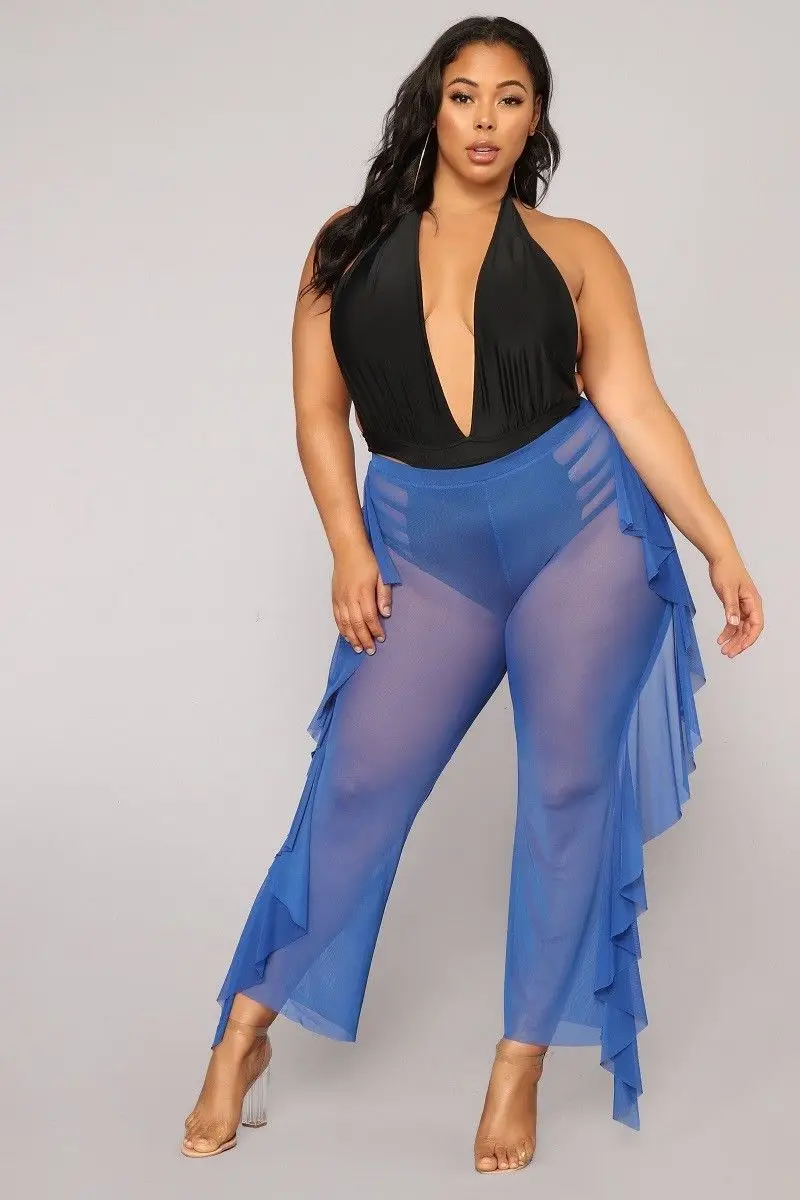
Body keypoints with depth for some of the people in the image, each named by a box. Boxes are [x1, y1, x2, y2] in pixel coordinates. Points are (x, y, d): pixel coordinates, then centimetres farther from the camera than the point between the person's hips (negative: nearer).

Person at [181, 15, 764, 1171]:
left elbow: (634, 406, 1)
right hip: (427, 550, 0)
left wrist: (720, 549, -6)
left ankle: (521, 1066, 11)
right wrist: (349, 549, -6)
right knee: (356, 781, -4)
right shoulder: (347, 248, 9)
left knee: (571, 784, 0)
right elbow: (319, 407, 6)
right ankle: (244, 1039, 9)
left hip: (582, 522, 0)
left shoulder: (574, 250, 7)